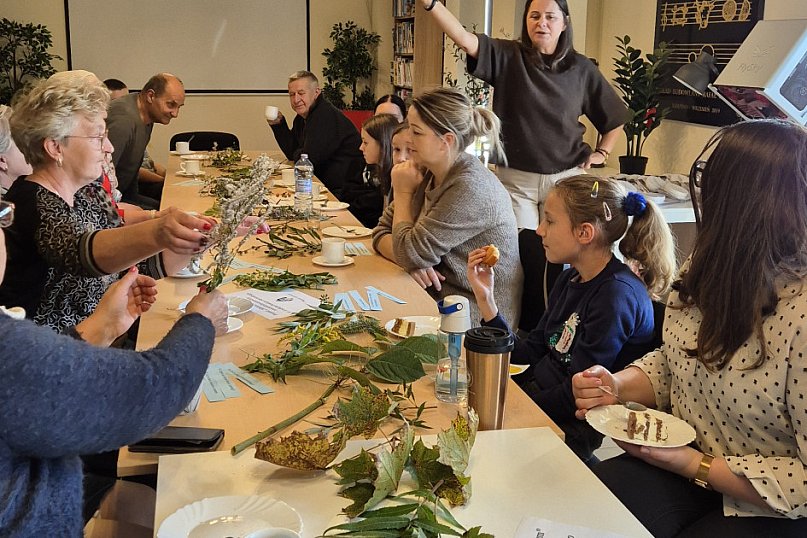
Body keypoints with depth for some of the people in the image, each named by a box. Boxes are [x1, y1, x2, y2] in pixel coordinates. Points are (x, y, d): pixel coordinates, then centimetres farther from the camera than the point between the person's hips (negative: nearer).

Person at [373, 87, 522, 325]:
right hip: (434, 296, 8)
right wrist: (414, 264, -17)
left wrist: (403, 193, -7)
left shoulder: (470, 187, -23)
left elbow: (410, 253, -20)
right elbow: (382, 233, 4)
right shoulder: (426, 173, 3)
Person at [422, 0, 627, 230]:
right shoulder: (507, 56, -1)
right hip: (515, 177, -1)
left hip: (564, 178, 1)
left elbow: (614, 115, 16)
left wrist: (602, 152, 8)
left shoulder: (581, 68, 3)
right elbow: (463, 38, -17)